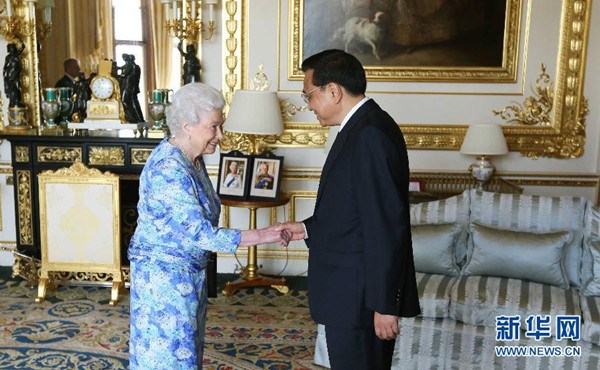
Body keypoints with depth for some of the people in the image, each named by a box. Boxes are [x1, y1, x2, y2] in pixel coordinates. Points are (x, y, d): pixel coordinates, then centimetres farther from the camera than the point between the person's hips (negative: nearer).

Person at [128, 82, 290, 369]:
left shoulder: (192, 158, 1)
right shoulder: (169, 170, -27)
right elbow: (201, 234, -28)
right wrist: (261, 236, -27)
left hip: (186, 272, 9)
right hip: (163, 273, -9)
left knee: (185, 347, 20)